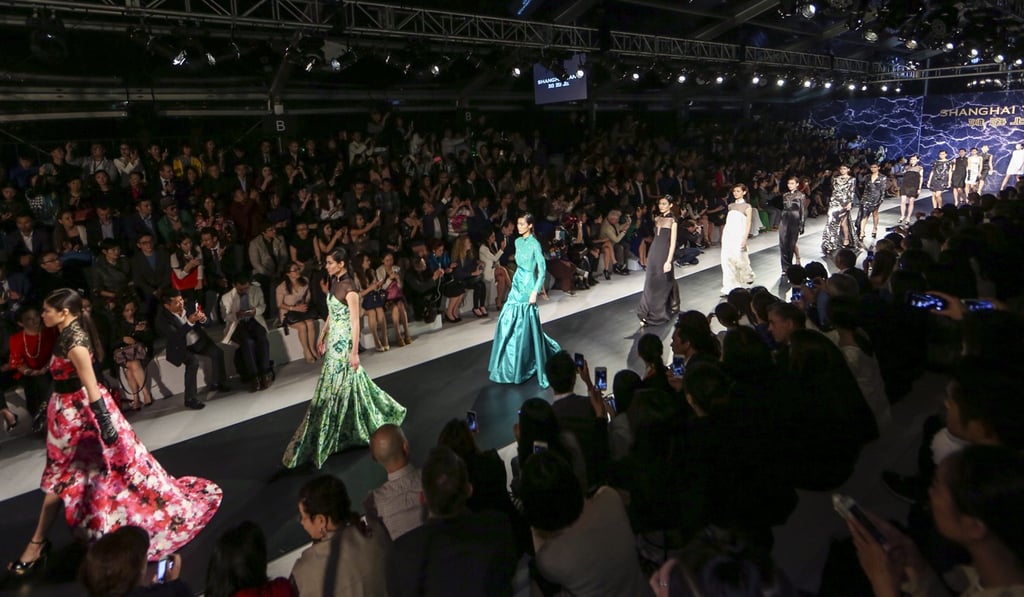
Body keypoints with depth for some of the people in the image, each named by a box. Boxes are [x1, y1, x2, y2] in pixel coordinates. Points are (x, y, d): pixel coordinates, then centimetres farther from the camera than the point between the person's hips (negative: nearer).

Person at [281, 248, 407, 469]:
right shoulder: (334, 283, 8)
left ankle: (321, 442, 9)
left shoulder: (349, 288, -19)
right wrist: (322, 337, 20)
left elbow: (355, 322, -19)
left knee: (334, 387, -1)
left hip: (343, 342, -9)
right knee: (341, 383, 18)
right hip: (333, 340, 9)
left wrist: (355, 352, -20)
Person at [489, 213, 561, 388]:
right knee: (507, 322, 8)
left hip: (527, 286, -7)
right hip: (517, 284, 7)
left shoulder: (534, 244, -14)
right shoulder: (518, 242, 9)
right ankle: (510, 365, 22)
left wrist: (535, 291, -21)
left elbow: (542, 270, -15)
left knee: (525, 325, -1)